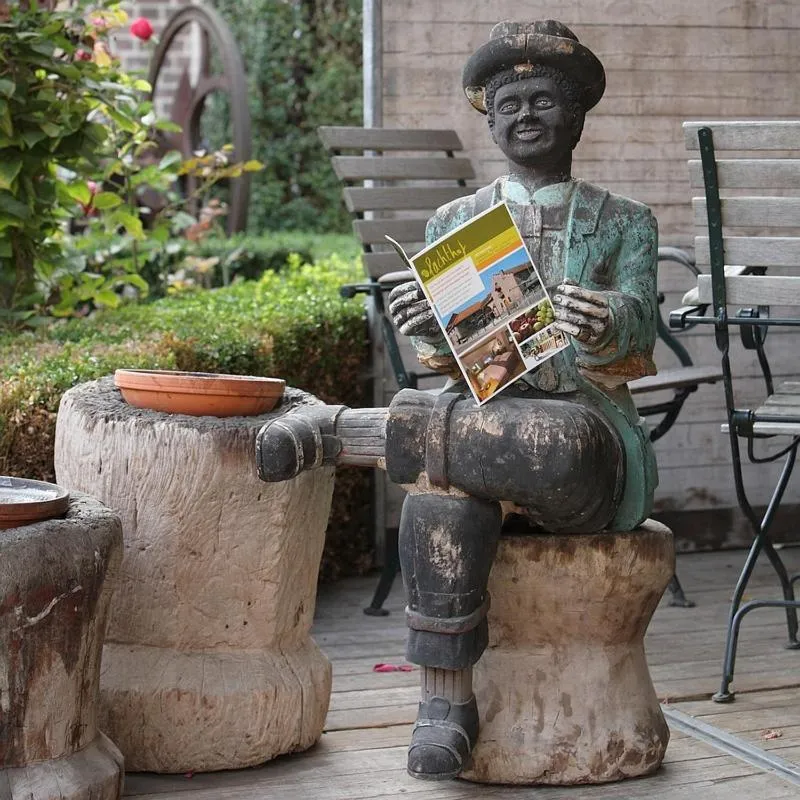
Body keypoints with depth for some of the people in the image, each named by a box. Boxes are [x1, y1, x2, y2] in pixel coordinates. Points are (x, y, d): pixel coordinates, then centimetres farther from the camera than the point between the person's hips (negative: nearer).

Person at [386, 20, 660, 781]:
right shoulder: (451, 223, 16)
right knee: (437, 497, -35)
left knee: (553, 444, -39)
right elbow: (450, 362, 7)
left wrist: (604, 327, -30)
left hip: (588, 429, -1)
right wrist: (427, 332, -19)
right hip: (486, 414, 1)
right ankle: (444, 702, -28)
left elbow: (635, 331, -4)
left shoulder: (623, 223, 13)